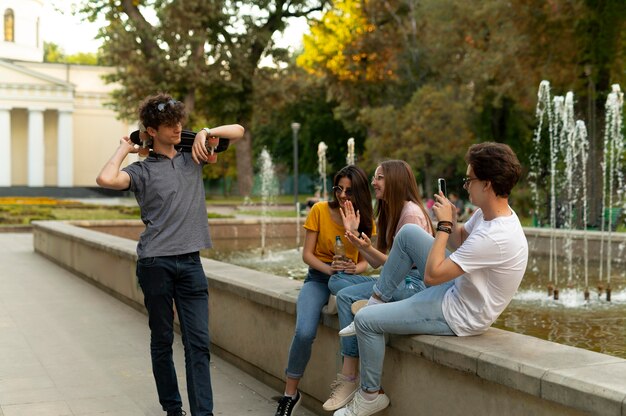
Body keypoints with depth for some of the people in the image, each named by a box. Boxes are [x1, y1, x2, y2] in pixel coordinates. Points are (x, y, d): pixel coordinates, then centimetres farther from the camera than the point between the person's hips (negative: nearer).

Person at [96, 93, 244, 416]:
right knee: (162, 341, 8)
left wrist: (206, 132, -1)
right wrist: (124, 148, -5)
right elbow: (106, 179, -21)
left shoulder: (192, 158, 13)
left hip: (190, 262, 3)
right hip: (155, 264, -3)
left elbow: (238, 131, 16)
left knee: (198, 342, -3)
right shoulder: (142, 170, 1)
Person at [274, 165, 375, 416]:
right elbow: (307, 254, -5)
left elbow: (364, 261, 4)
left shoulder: (365, 219, 2)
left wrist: (354, 268, -19)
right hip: (318, 277, -2)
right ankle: (290, 394, -8)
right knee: (304, 332, -28)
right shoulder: (320, 210, -6)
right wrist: (329, 269, -23)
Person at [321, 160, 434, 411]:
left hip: (413, 282, -10)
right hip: (394, 279, 10)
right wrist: (354, 235, 7)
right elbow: (377, 263, 12)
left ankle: (349, 379, -18)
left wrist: (368, 248, -23)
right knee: (337, 281, -2)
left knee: (347, 296, -22)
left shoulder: (411, 213, -12)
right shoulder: (391, 212, 17)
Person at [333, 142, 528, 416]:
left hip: (458, 316, -10)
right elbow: (460, 241, 13)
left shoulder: (494, 238, -35)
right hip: (458, 289, 10)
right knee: (408, 232, 11)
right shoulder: (489, 212, -7)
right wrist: (451, 221, -9)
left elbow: (431, 276, -30)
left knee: (365, 320, -6)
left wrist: (444, 225, -22)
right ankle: (378, 300, 20)